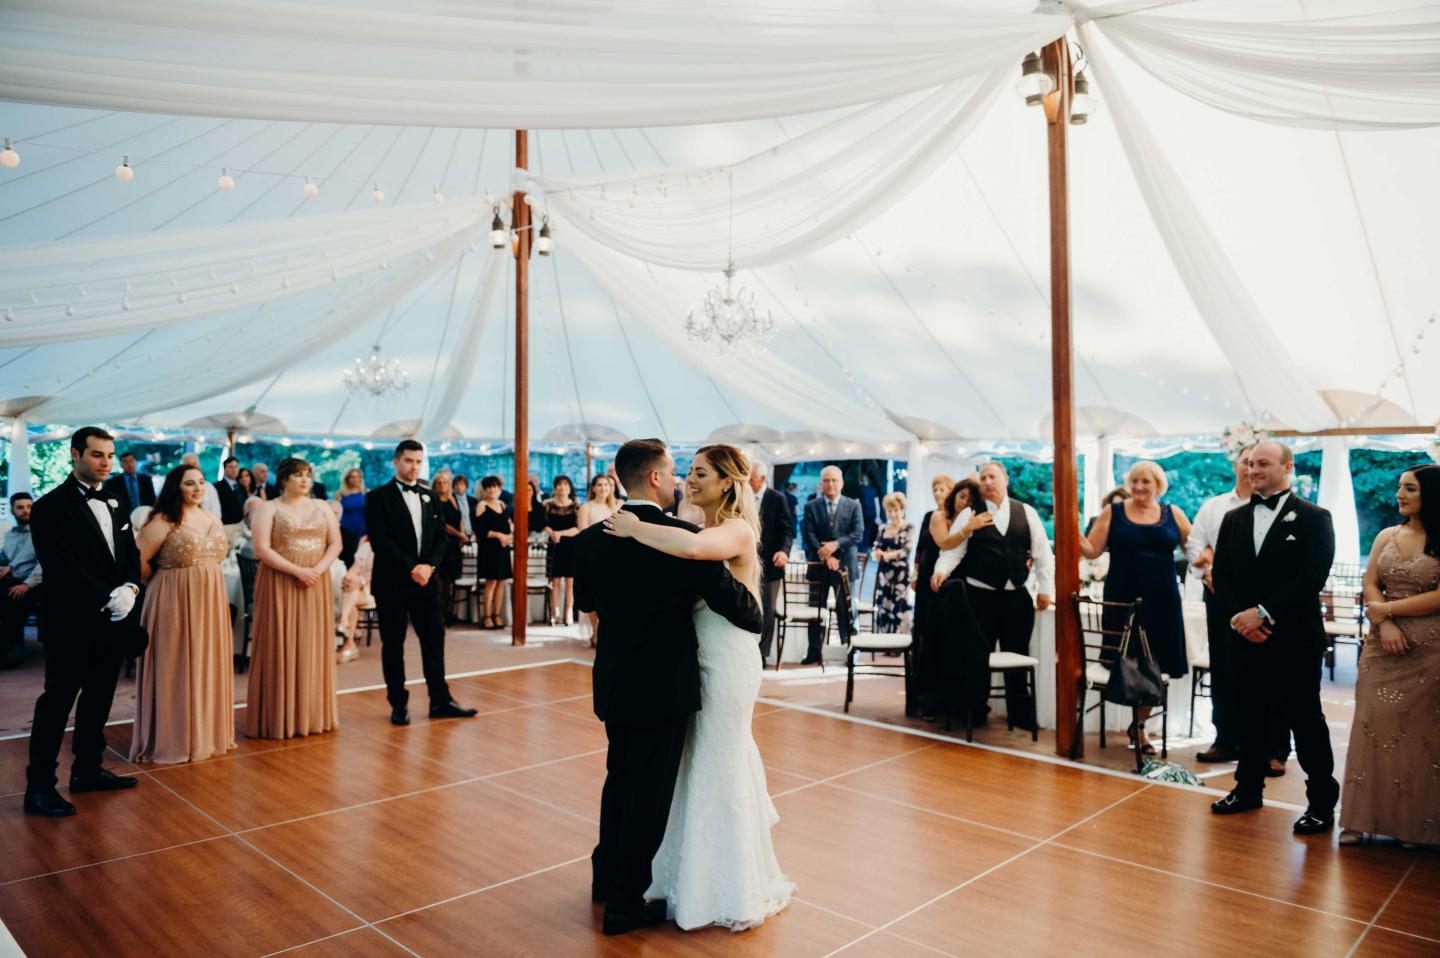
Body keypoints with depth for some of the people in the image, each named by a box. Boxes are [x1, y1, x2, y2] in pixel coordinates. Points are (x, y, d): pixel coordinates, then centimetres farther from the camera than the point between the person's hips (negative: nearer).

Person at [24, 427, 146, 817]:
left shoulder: (113, 504, 12)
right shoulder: (51, 506, -10)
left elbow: (132, 555, 11)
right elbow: (61, 567, -18)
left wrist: (129, 589, -7)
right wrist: (106, 598, -20)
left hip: (112, 620, 7)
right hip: (72, 622, -7)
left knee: (99, 699, 14)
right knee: (57, 702, 0)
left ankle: (87, 770, 26)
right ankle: (39, 786, 10)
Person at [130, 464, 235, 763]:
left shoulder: (211, 519, 10)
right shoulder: (163, 521, -10)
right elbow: (139, 561, -12)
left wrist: (204, 581, 12)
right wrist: (160, 584, 1)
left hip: (210, 600, 7)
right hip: (176, 601, -6)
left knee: (208, 663, 12)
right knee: (178, 666, 0)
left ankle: (208, 731, 25)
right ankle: (175, 737, 12)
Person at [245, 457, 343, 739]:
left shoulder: (322, 508, 10)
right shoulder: (269, 508, 0)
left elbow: (335, 543, 5)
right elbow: (262, 549, -10)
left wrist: (318, 570, -12)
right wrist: (297, 571, -18)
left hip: (316, 584, 4)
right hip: (280, 584, -3)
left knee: (314, 647, 6)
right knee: (281, 648, -1)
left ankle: (313, 714, 15)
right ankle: (281, 717, 6)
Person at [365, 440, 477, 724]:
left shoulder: (430, 497, 14)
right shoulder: (378, 497, -3)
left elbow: (441, 536, 9)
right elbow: (379, 540, -12)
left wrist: (429, 565, -9)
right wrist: (410, 568, -17)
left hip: (426, 580, 4)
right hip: (392, 582, -4)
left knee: (434, 640, 5)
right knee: (393, 644, 4)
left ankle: (440, 701, 12)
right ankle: (399, 704, 14)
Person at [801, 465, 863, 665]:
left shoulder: (853, 506, 5)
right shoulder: (811, 507, 5)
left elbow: (858, 534, -5)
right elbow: (808, 535, -4)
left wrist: (836, 544, -18)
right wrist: (825, 557, -15)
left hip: (845, 565, 0)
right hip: (818, 566, 1)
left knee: (848, 610, 3)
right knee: (816, 610, 6)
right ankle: (814, 652, 13)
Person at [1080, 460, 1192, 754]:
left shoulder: (1173, 513, 6)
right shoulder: (1113, 512, 3)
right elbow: (1091, 550, -2)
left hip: (1161, 600, 1)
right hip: (1122, 599, -1)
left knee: (1153, 667, 6)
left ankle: (1140, 725, 22)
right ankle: (1137, 725, 17)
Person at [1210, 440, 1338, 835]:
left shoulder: (1313, 518, -3)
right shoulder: (1234, 518, 11)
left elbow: (1312, 577, -13)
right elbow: (1221, 575, 8)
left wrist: (1264, 613, -18)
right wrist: (1239, 617, -8)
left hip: (1295, 638, -4)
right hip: (1246, 636, 4)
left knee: (1305, 720, 4)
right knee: (1250, 717, 13)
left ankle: (1321, 801, 17)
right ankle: (1248, 788, 26)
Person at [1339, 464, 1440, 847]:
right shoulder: (1386, 536, 9)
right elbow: (1369, 586, 3)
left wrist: (1386, 608, -10)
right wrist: (1385, 625, -12)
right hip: (1383, 644, 3)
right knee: (1375, 726, 1)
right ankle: (1362, 817, 7)